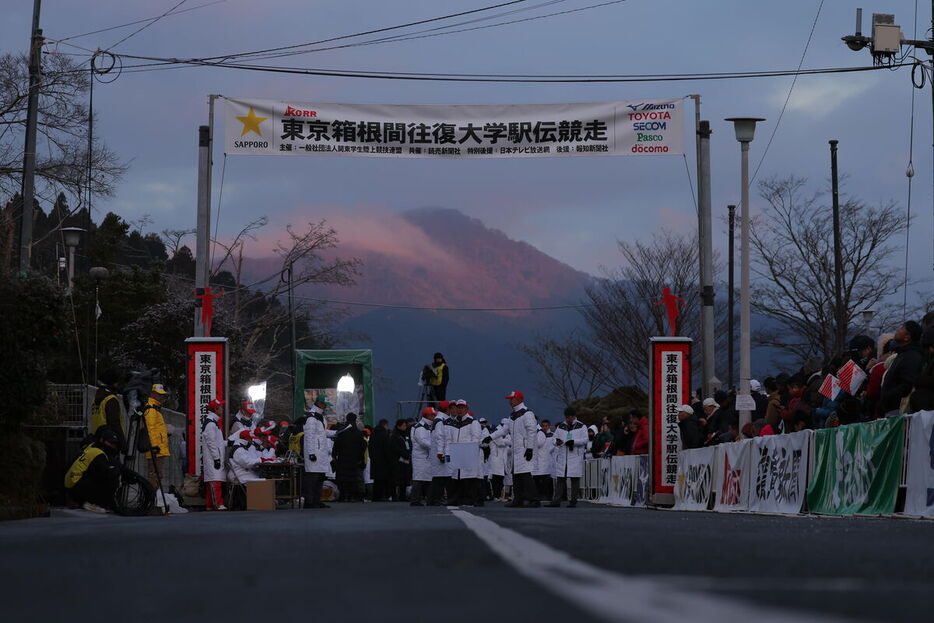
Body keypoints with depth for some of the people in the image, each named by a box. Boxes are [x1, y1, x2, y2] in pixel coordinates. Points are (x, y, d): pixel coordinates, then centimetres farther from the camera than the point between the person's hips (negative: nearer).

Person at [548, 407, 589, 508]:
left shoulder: (581, 427, 4)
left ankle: (573, 500, 2)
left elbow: (585, 440, -6)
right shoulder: (560, 426, 15)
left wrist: (574, 442, -20)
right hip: (562, 457, 3)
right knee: (560, 478, 0)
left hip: (575, 457, -3)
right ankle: (556, 500, -1)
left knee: (575, 478, -3)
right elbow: (554, 438, 11)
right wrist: (557, 441, -13)